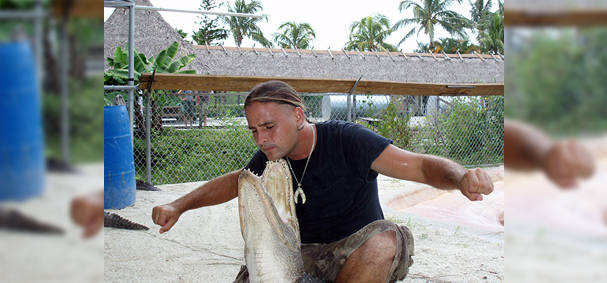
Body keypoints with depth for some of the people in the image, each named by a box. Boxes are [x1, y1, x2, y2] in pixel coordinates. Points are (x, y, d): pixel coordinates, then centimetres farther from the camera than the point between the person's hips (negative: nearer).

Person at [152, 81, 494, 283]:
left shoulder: (345, 139, -19)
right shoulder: (272, 157, -1)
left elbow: (422, 165, -25)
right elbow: (234, 181, 18)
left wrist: (460, 177, -47)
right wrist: (178, 206, 6)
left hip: (357, 255, -4)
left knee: (385, 239, -38)